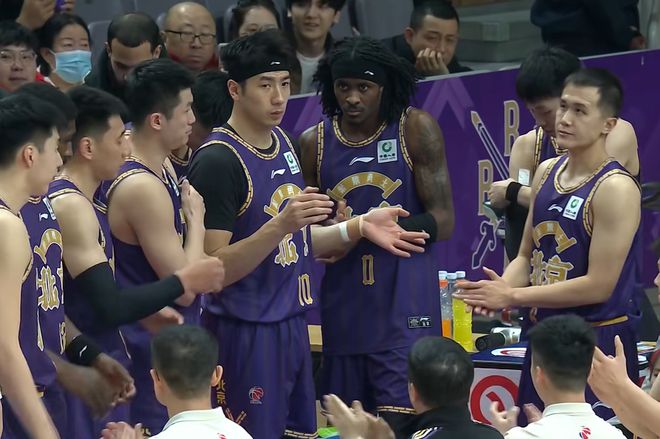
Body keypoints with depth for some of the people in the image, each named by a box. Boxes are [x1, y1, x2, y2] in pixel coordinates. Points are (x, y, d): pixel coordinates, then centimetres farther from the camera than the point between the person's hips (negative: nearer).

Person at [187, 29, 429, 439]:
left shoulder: (283, 142, 10)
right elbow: (213, 270, -19)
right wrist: (281, 224, -30)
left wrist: (358, 227, 6)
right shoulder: (218, 160, -15)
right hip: (245, 333, -8)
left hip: (292, 325, 8)